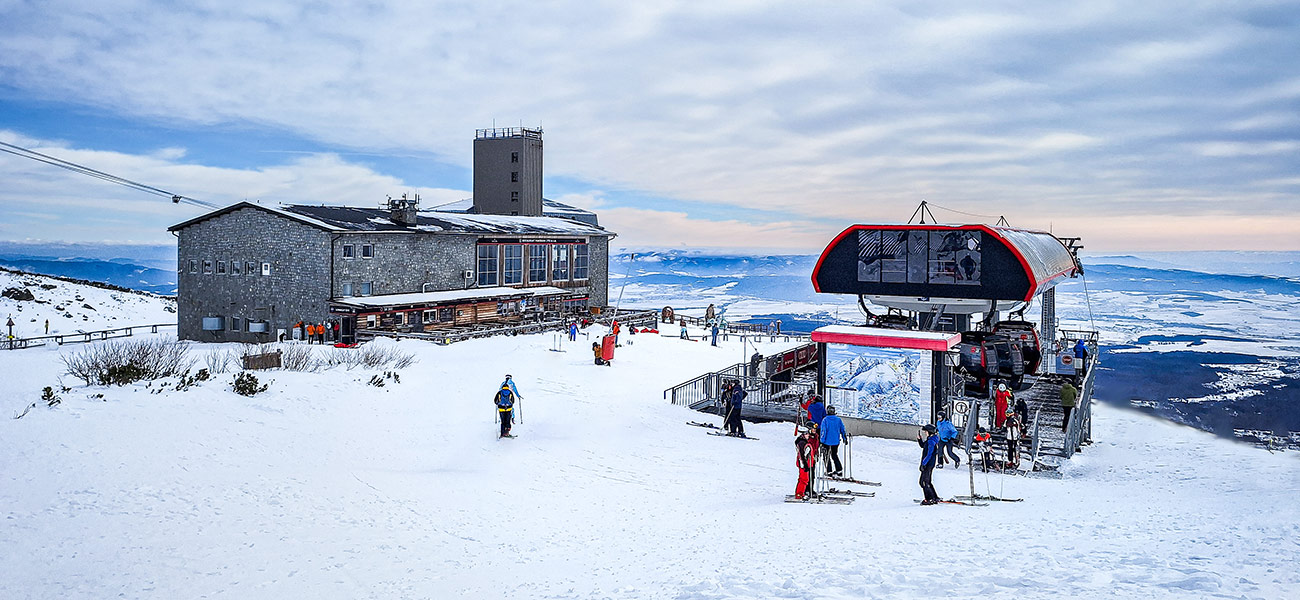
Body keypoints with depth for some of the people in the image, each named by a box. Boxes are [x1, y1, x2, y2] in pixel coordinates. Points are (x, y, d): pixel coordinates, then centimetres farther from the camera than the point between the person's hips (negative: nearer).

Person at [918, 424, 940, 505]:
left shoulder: (931, 441, -19)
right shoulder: (929, 440, 12)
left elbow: (929, 454, -23)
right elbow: (922, 445, 29)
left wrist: (923, 464, -22)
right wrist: (919, 438, 15)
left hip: (928, 464, -10)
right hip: (929, 464, 10)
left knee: (924, 482, -6)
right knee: (927, 482, 17)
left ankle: (930, 499, -3)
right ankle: (935, 498, 22)